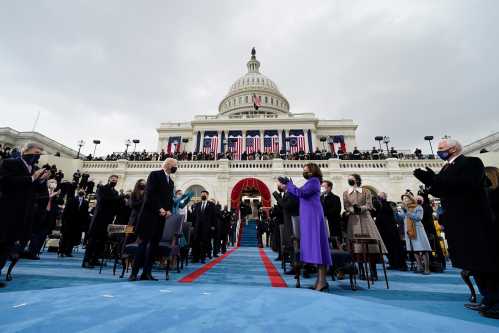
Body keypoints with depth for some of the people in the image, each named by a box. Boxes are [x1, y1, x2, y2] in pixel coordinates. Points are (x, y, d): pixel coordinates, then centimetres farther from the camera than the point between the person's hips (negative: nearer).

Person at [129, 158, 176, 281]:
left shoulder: (171, 182, 20)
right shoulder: (155, 174, -2)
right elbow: (149, 193, -13)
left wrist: (169, 210, -2)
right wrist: (159, 209, -16)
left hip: (162, 216, 7)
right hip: (150, 214, -7)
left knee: (154, 244, 6)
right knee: (143, 243, -5)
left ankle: (146, 272, 12)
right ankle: (134, 272, 4)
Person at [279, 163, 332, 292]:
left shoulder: (314, 181, -8)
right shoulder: (311, 182, 21)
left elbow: (300, 193, -21)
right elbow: (300, 195, 19)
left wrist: (288, 183, -13)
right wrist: (288, 184, 16)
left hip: (313, 216, -10)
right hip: (309, 217, 10)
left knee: (316, 244, -11)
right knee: (314, 245, 9)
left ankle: (322, 281, -8)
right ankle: (320, 279, 15)